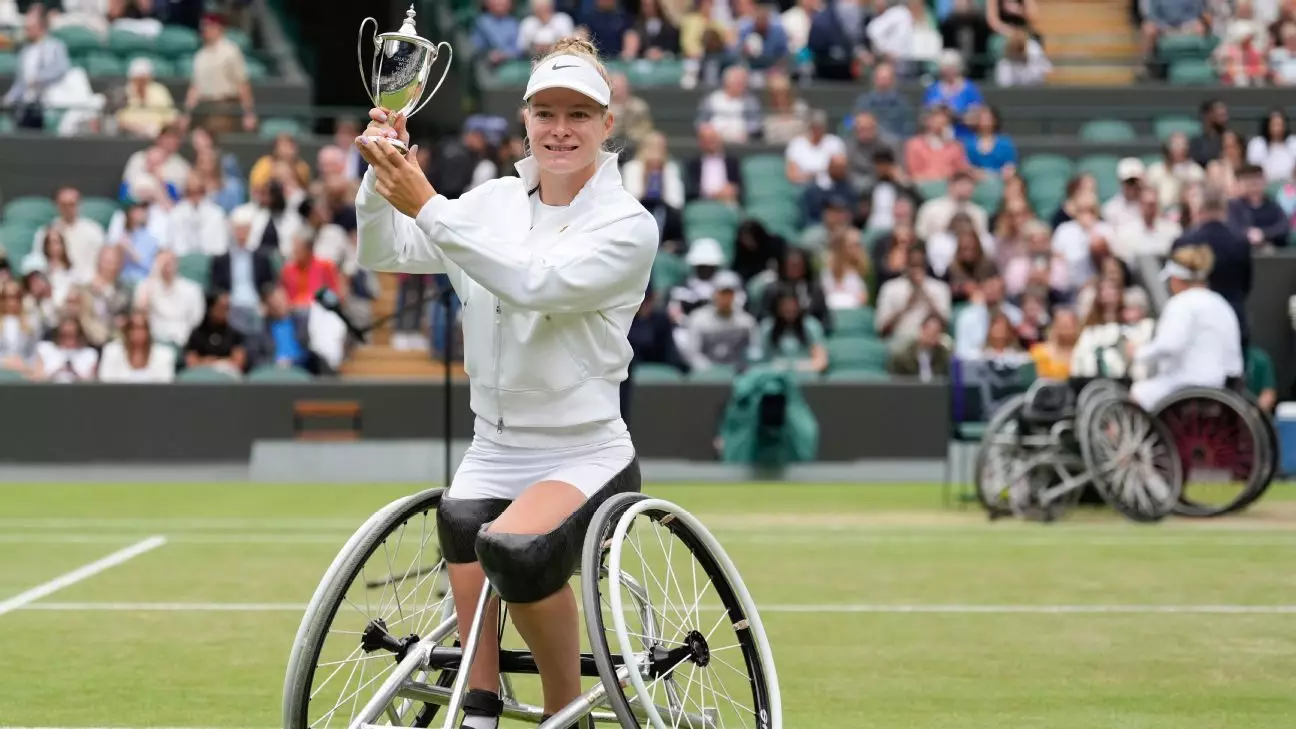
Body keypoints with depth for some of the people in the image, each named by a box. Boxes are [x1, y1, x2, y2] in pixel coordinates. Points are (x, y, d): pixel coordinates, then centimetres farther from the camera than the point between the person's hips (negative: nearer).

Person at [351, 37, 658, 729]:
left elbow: (536, 283, -25)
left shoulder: (628, 225, -8)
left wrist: (427, 205, -27)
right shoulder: (492, 204, 7)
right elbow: (383, 253, 0)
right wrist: (382, 176, -20)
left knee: (516, 549, -35)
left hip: (585, 457, -5)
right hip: (491, 456, 5)